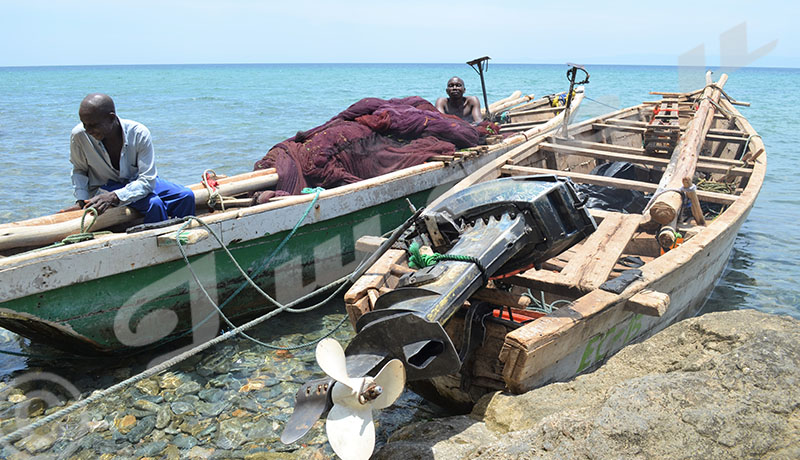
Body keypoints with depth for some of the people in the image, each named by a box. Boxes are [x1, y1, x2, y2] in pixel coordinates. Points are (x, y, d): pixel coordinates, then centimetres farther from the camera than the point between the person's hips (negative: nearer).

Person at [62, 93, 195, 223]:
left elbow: (147, 180, -25)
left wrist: (114, 196, -36)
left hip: (136, 182, 2)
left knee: (186, 196, -14)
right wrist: (81, 200, -16)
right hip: (103, 187, -2)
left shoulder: (139, 133, -23)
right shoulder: (79, 135, -19)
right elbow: (79, 171, -1)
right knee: (154, 203, -30)